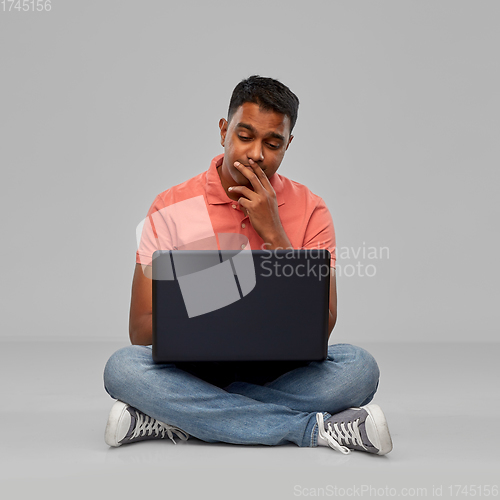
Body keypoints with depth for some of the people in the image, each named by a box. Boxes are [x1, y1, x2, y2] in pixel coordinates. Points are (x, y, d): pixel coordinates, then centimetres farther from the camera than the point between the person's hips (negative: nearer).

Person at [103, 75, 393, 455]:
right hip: (194, 371, 0)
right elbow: (141, 330, -6)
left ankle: (175, 420, -24)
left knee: (358, 367, -27)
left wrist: (273, 232, -15)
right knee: (123, 368, -30)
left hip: (279, 373, 1)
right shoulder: (172, 207, -3)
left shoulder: (309, 210, -1)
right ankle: (315, 429, -28)